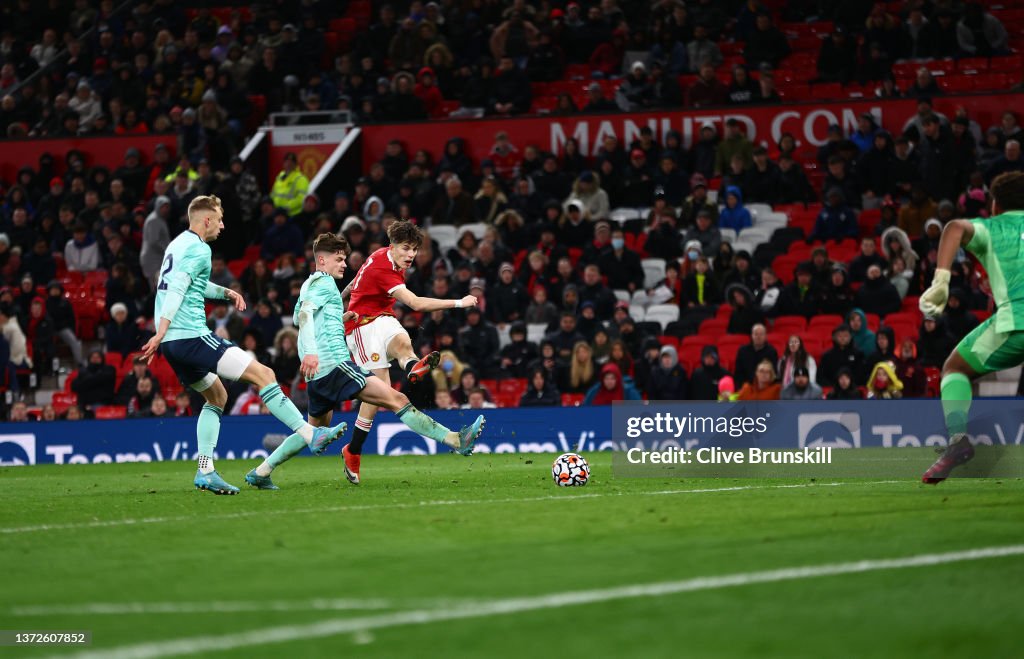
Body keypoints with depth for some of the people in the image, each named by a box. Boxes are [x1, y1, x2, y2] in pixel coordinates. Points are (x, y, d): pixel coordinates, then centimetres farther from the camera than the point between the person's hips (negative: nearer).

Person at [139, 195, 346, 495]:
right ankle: (311, 435, -11)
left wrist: (225, 292, 28)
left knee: (217, 396, 21)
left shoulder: (178, 244, 20)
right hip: (191, 335, -10)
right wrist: (161, 333, -27)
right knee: (263, 374, -9)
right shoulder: (198, 249, -10)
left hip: (173, 343, 10)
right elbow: (176, 289, -21)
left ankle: (205, 471, 12)